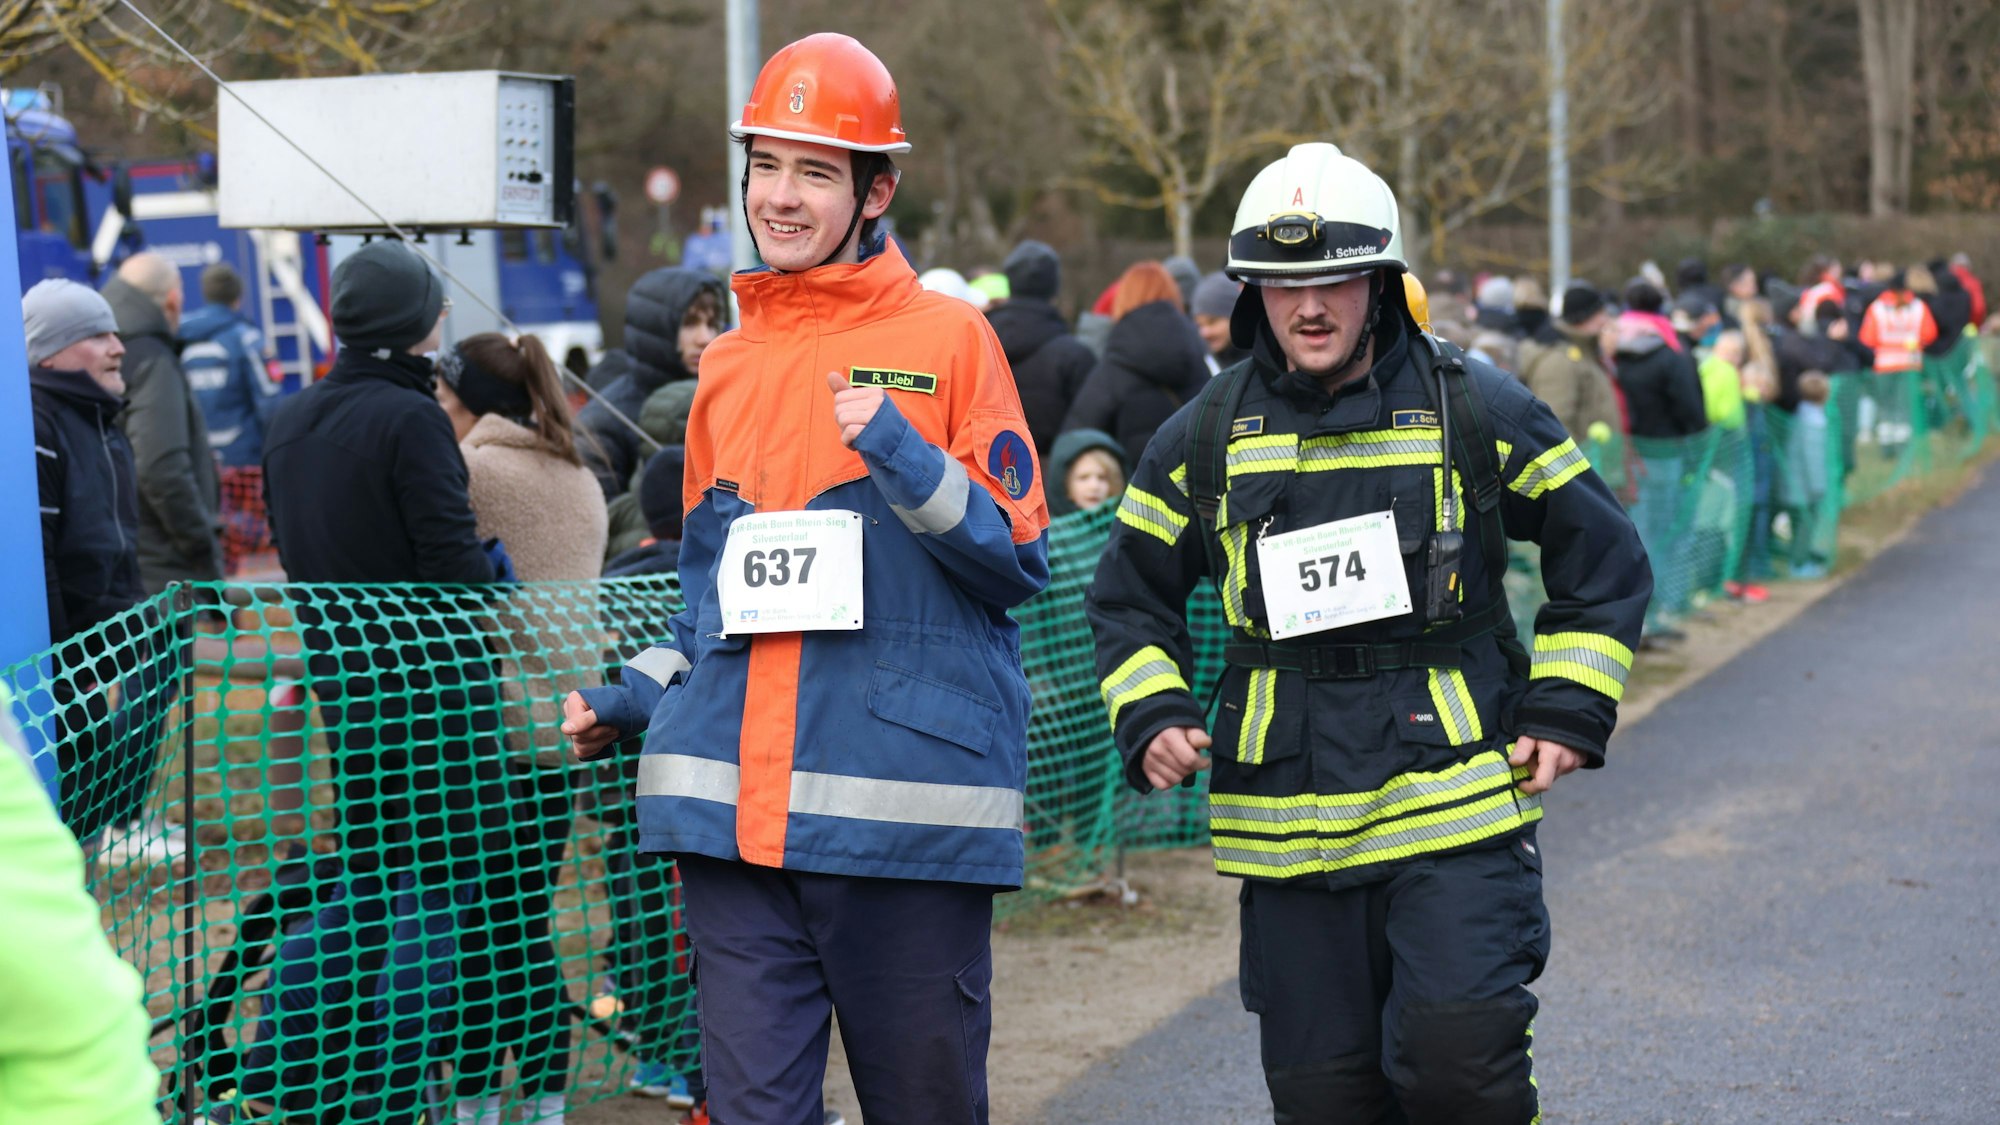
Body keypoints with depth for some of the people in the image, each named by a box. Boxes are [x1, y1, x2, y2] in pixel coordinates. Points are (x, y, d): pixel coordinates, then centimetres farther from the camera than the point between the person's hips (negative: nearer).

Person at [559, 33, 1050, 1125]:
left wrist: (901, 454, -16)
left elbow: (1018, 561, -3)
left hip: (908, 816, -4)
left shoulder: (948, 339, 0)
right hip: (735, 810, 4)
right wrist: (626, 702, 12)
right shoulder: (727, 367, 15)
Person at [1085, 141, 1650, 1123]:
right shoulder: (1206, 441, 6)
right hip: (1286, 826, 3)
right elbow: (1131, 598, 18)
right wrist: (1152, 717, 1)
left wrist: (1567, 711, 1)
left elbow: (1603, 562, 10)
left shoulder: (1476, 413, 1)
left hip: (1458, 814, -2)